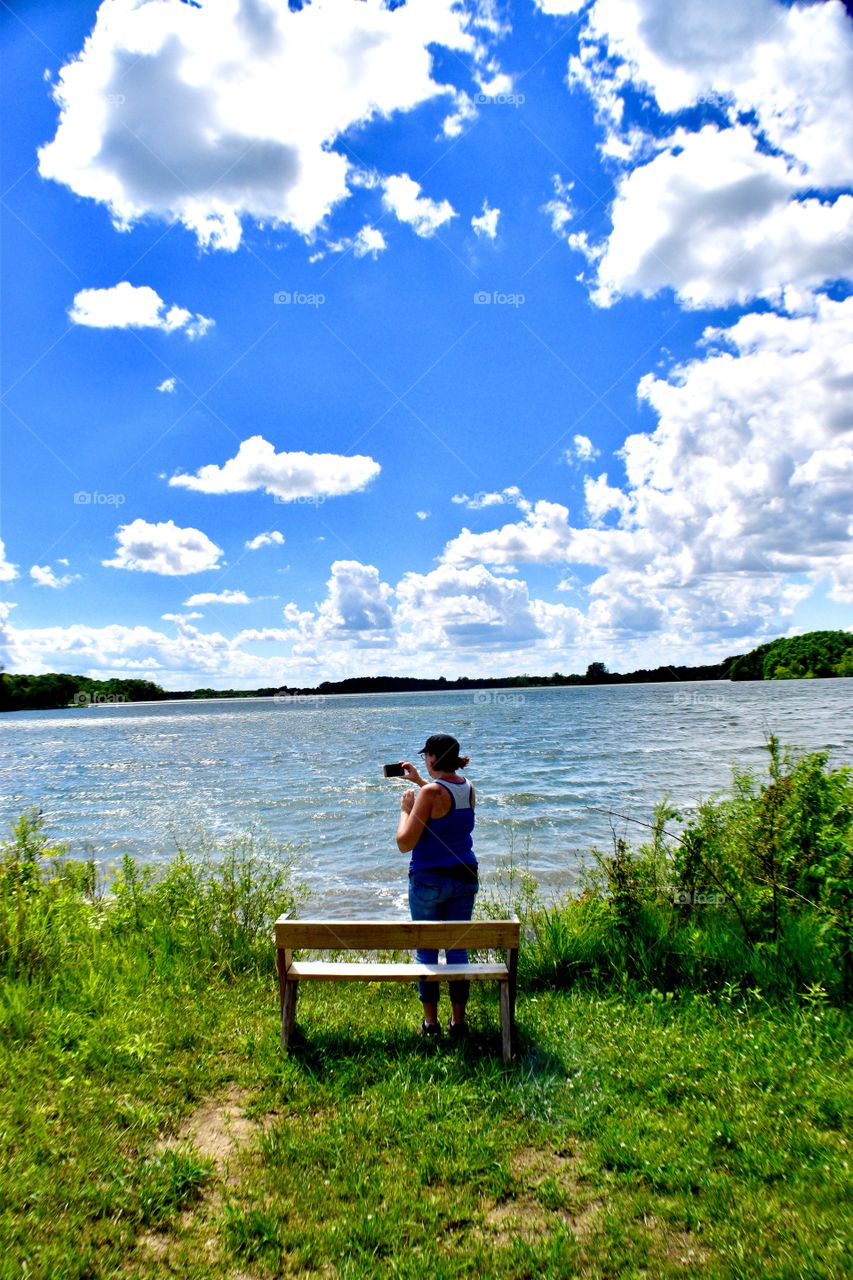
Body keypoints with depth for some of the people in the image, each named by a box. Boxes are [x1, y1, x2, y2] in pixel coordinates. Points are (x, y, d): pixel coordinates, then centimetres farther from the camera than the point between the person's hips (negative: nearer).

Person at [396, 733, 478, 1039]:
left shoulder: (430, 792, -18)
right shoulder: (468, 788, 2)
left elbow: (405, 843, -17)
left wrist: (405, 809, -4)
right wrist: (419, 781, 29)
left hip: (428, 880, -5)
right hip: (464, 877, 6)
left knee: (426, 951, 9)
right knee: (458, 949, 13)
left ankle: (430, 1020, 17)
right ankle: (458, 1020, 20)